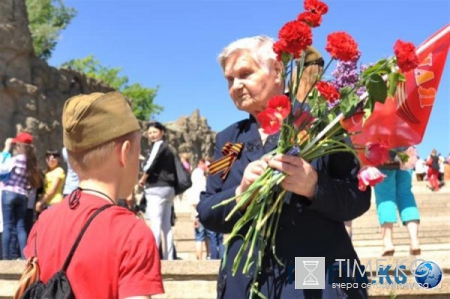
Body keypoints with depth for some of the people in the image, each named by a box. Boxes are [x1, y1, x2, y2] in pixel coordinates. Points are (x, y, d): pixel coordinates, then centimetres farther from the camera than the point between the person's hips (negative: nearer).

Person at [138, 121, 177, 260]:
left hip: (157, 188, -9)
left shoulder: (158, 145, -6)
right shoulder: (166, 147, 20)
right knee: (166, 225, 9)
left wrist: (142, 180, -2)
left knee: (155, 223, -12)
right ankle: (169, 257, 10)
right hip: (168, 188, 9)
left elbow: (150, 165, -16)